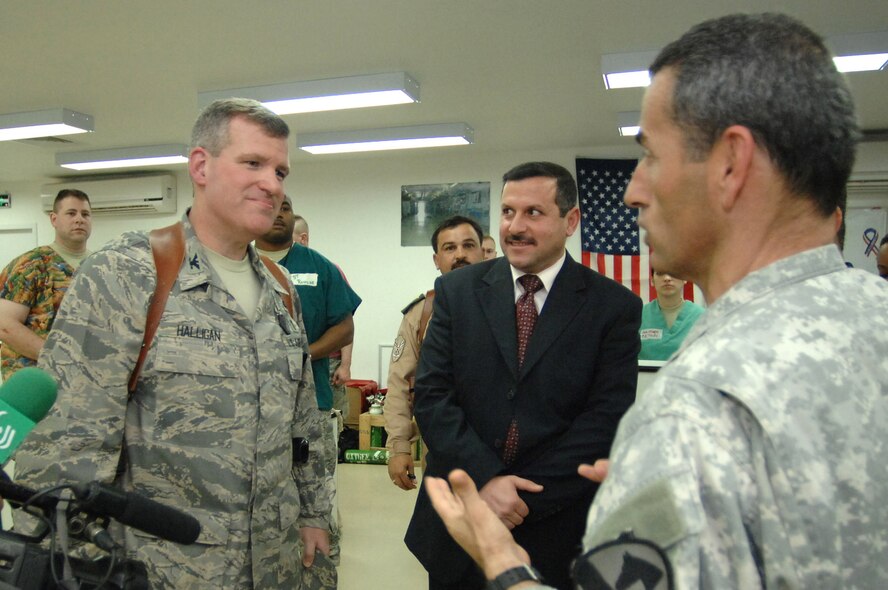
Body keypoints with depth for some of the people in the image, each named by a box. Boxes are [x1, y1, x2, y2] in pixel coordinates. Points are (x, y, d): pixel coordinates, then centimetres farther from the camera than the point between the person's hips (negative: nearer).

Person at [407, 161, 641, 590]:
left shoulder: (615, 306, -6)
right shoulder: (457, 290, -1)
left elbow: (606, 421, -10)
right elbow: (431, 394, -5)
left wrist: (525, 498, -14)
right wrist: (485, 479, -16)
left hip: (558, 530, -1)